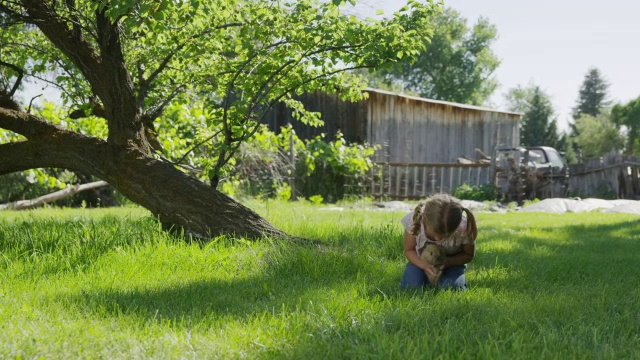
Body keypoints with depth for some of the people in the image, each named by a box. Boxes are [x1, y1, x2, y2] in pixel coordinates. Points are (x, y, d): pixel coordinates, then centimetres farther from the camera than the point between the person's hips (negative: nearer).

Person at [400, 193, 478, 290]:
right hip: (422, 261, 1)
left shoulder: (464, 228, -35)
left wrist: (446, 262, -32)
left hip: (451, 262, -1)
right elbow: (409, 250, -14)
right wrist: (424, 266, -35)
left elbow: (468, 255, -12)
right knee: (410, 286, -25)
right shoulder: (413, 220, -33)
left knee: (452, 287, -30)